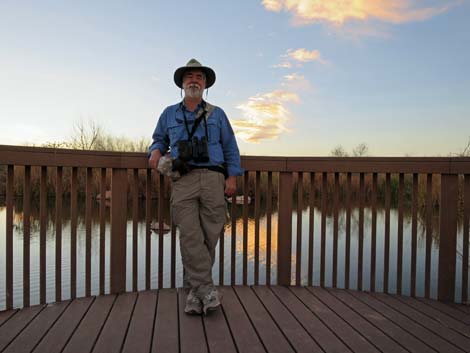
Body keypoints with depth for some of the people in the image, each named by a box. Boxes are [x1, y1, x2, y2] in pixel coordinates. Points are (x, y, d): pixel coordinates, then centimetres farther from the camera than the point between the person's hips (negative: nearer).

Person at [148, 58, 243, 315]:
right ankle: (206, 289, -9)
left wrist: (232, 177, 3)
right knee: (190, 236, -13)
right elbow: (159, 139, 29)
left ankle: (194, 290, 10)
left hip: (213, 179, 0)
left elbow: (231, 148, 15)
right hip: (183, 181, 0)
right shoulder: (169, 114, 20)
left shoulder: (217, 114, 17)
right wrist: (156, 151, 5)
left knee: (209, 237, -3)